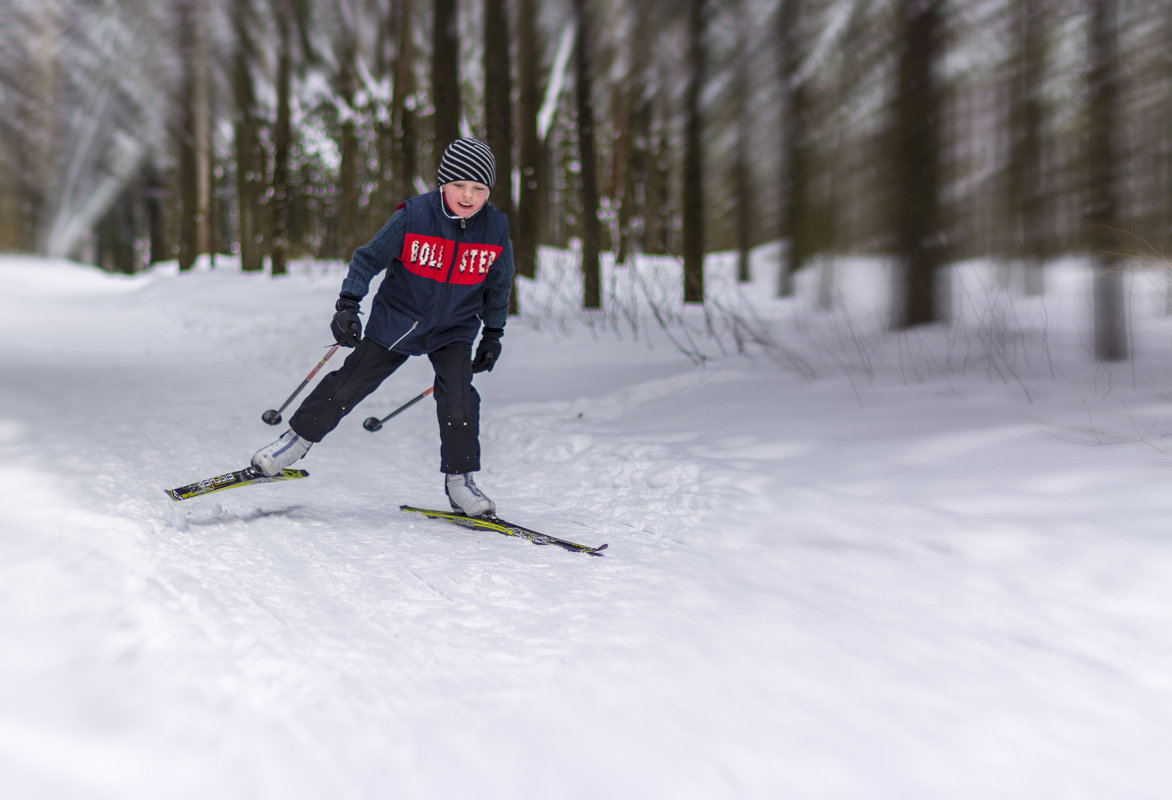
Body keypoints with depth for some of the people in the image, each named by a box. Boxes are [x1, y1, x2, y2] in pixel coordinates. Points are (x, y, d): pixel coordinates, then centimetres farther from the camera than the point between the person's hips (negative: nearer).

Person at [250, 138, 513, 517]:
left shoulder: (497, 229, -11)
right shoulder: (413, 216, -19)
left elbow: (498, 285, 6)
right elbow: (370, 257, -10)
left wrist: (493, 334, 9)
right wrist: (348, 304, -17)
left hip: (454, 331, 1)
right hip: (397, 319, -1)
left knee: (458, 399, -14)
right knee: (350, 383, 2)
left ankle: (460, 480, 3)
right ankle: (297, 440, 21)